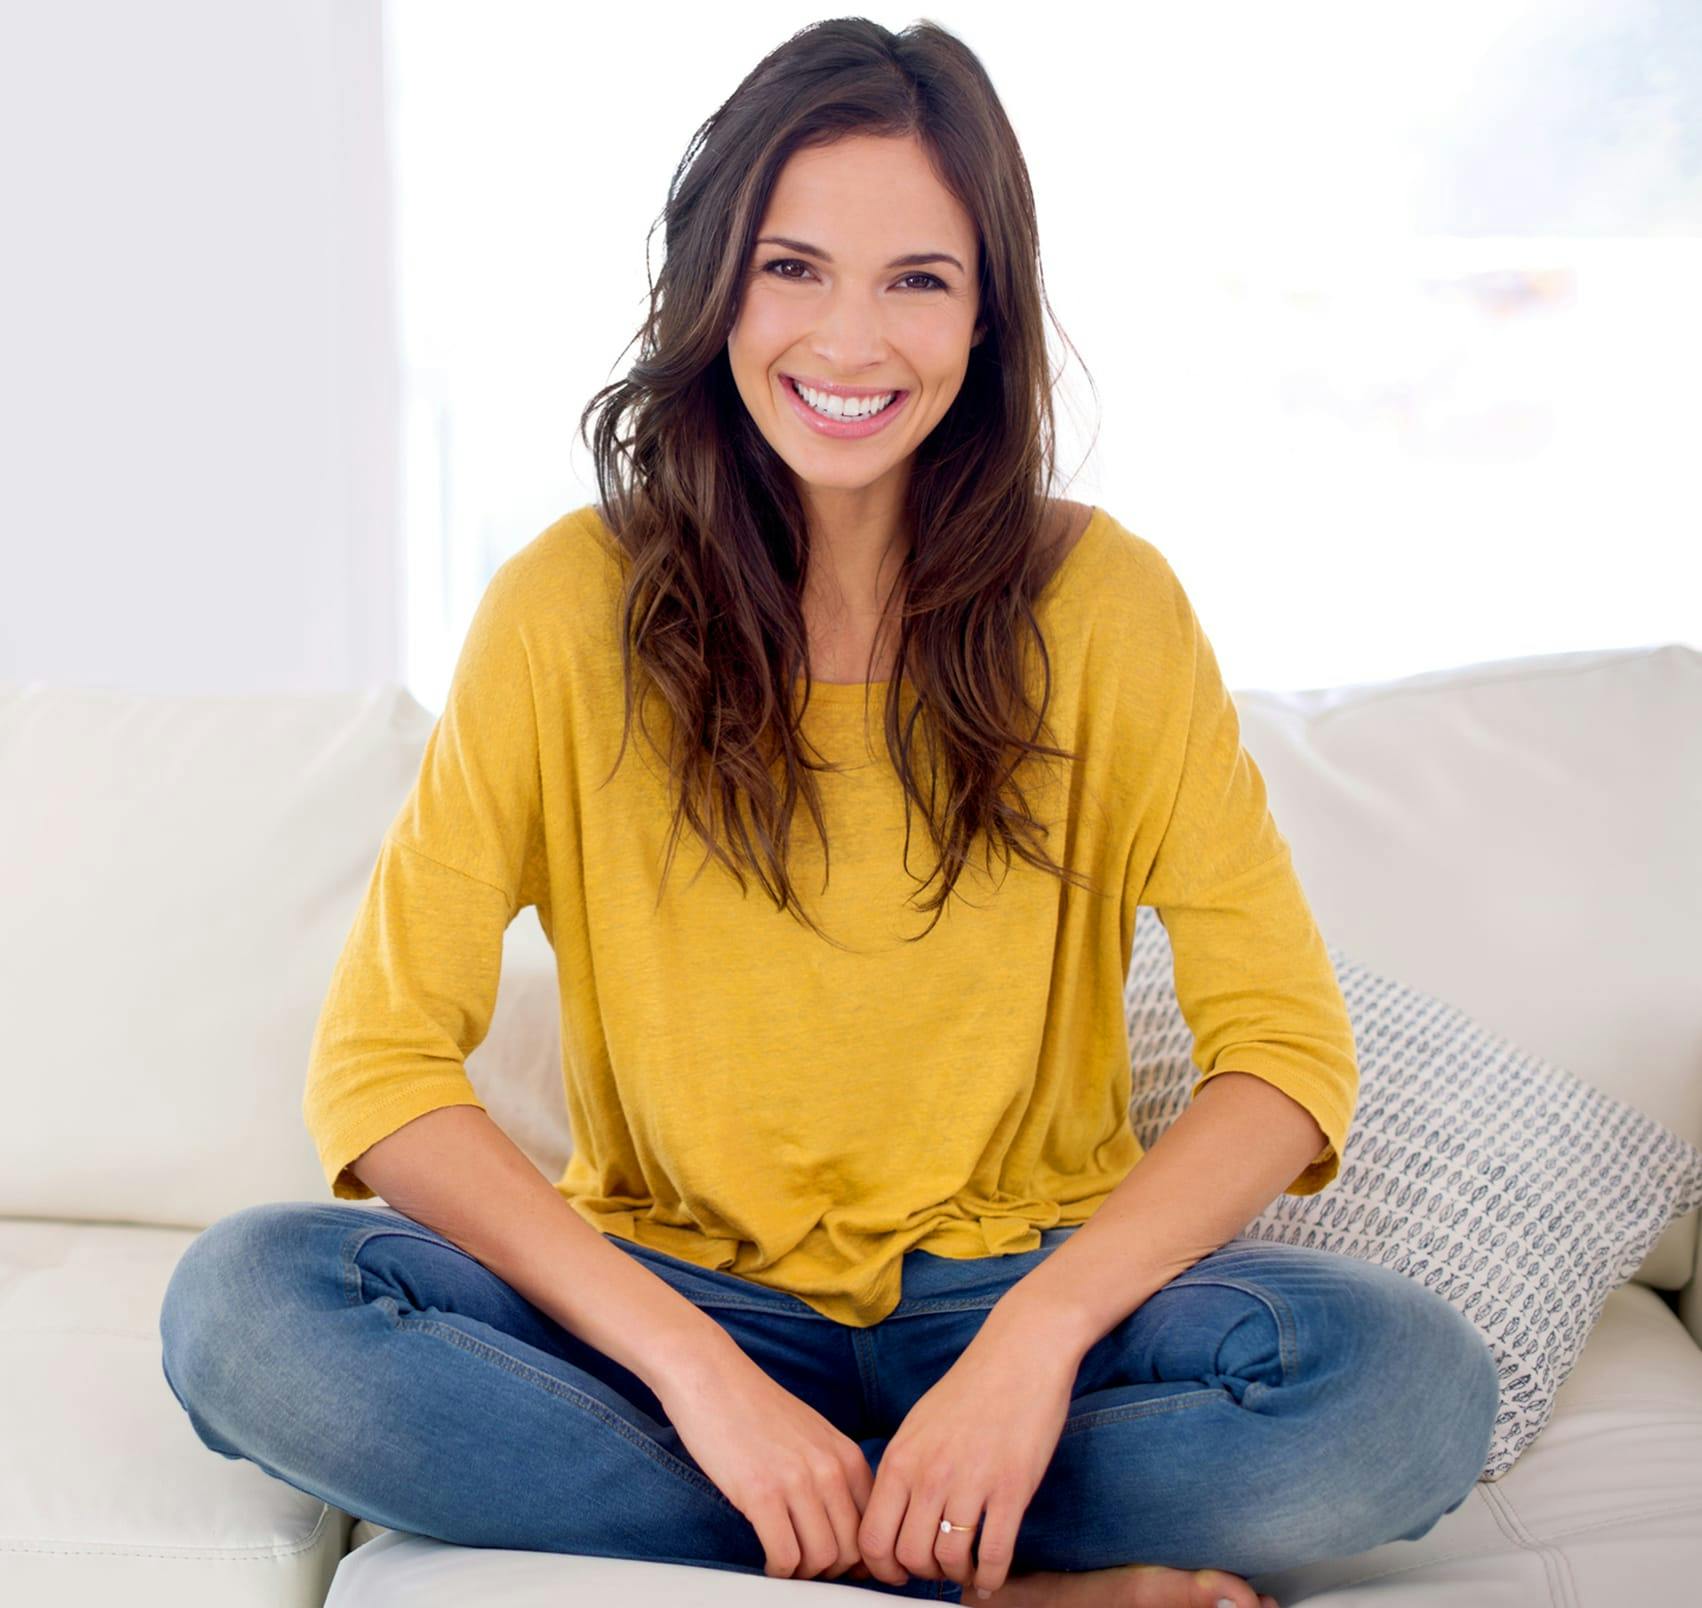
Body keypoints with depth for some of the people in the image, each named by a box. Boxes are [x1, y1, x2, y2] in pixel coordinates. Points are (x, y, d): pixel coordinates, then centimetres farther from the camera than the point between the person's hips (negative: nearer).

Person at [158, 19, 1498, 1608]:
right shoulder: (570, 606, -7)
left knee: (1413, 1381, -27)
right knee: (242, 1303, -26)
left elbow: (1285, 1052, -8)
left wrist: (1041, 1331, -24)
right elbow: (377, 1062, -11)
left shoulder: (1103, 603, -6)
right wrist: (692, 1365, -22)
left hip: (1018, 1291, -1)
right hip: (672, 1291, 1)